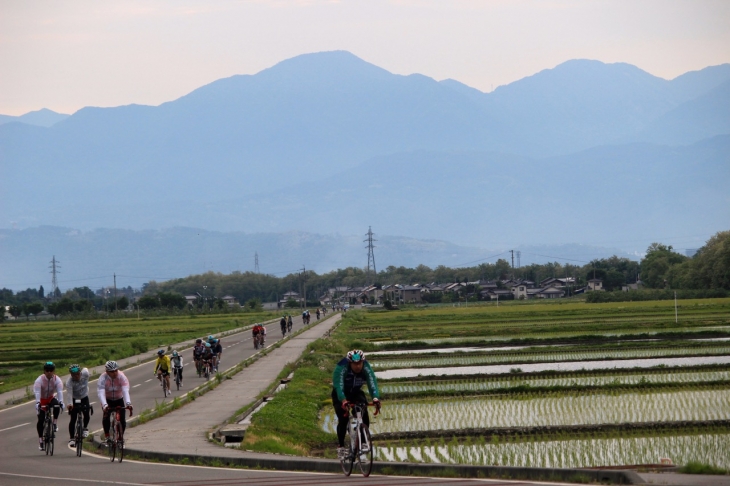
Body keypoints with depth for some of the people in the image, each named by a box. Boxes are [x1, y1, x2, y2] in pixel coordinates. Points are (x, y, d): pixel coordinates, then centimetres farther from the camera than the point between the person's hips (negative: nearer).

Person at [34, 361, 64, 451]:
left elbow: (60, 391, -30)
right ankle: (40, 439, 1)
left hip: (51, 398, 1)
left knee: (56, 406, -34)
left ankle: (55, 423, -16)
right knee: (41, 420, -10)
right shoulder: (39, 380, -23)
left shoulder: (57, 380, -18)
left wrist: (61, 402, -47)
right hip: (42, 400, -1)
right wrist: (37, 403, -51)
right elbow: (37, 392, -35)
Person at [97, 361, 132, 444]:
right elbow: (101, 393, -38)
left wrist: (128, 403, -53)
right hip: (108, 400, -1)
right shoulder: (103, 378, -27)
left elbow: (125, 391, -37)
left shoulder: (122, 377, -25)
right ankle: (107, 436, -8)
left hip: (119, 399, 1)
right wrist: (104, 405, -56)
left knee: (122, 420, -11)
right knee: (106, 416, -25)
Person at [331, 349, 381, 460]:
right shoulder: (341, 368, -33)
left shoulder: (366, 368, -25)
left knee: (364, 417, -18)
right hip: (340, 395, -3)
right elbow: (339, 386, -41)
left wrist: (376, 399, -53)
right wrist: (343, 401, -58)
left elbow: (372, 383, -35)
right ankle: (341, 447, -9)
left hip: (356, 393, 3)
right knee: (343, 418, -21)